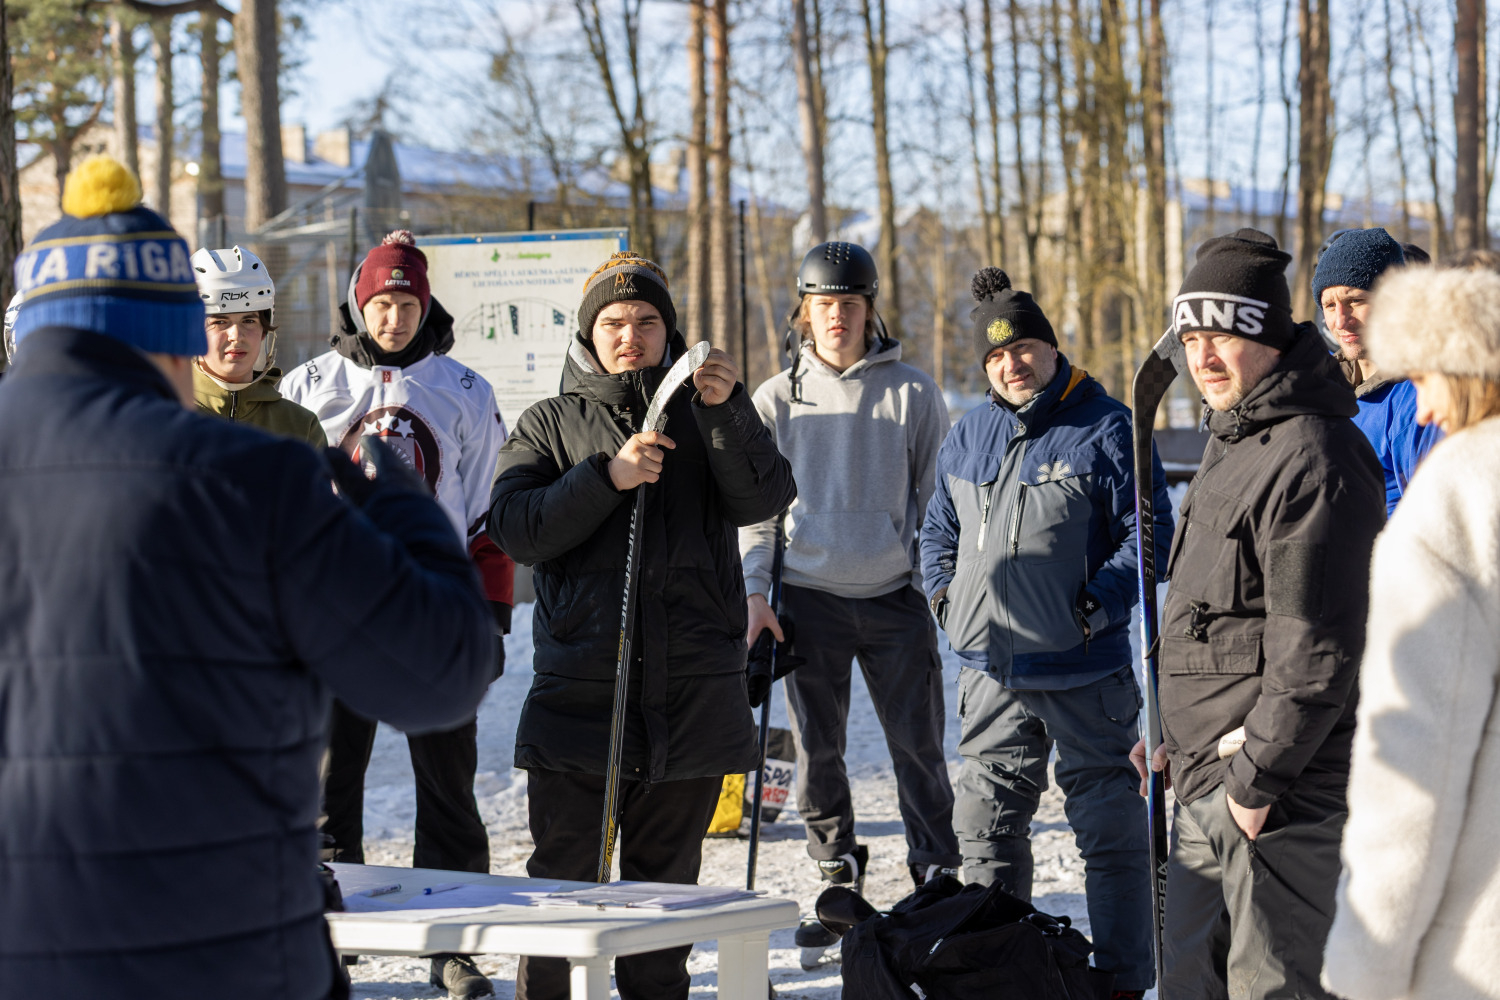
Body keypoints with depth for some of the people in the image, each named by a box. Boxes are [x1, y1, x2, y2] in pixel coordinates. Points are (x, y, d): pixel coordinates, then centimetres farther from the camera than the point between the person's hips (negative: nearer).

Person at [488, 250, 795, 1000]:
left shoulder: (702, 417, 12)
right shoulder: (551, 424, 10)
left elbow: (763, 499, -4)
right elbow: (514, 529, -4)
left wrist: (727, 410, -18)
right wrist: (607, 477, -16)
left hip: (692, 691, 2)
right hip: (579, 686, -1)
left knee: (666, 877, 9)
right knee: (562, 876, -2)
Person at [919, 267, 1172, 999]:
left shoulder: (1105, 430, -6)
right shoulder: (970, 434, 11)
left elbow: (1151, 532, -8)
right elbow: (940, 527, 24)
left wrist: (1099, 603, -16)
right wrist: (945, 595, 9)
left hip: (1083, 671, -5)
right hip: (991, 670, 5)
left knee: (1109, 827, 1)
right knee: (985, 825, 11)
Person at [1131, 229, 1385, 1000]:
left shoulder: (1312, 458, -19)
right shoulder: (1233, 441, 15)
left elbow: (1317, 647, -23)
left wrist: (1260, 772, -20)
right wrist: (1179, 733, 22)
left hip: (1281, 792, -11)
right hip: (1206, 787, 11)